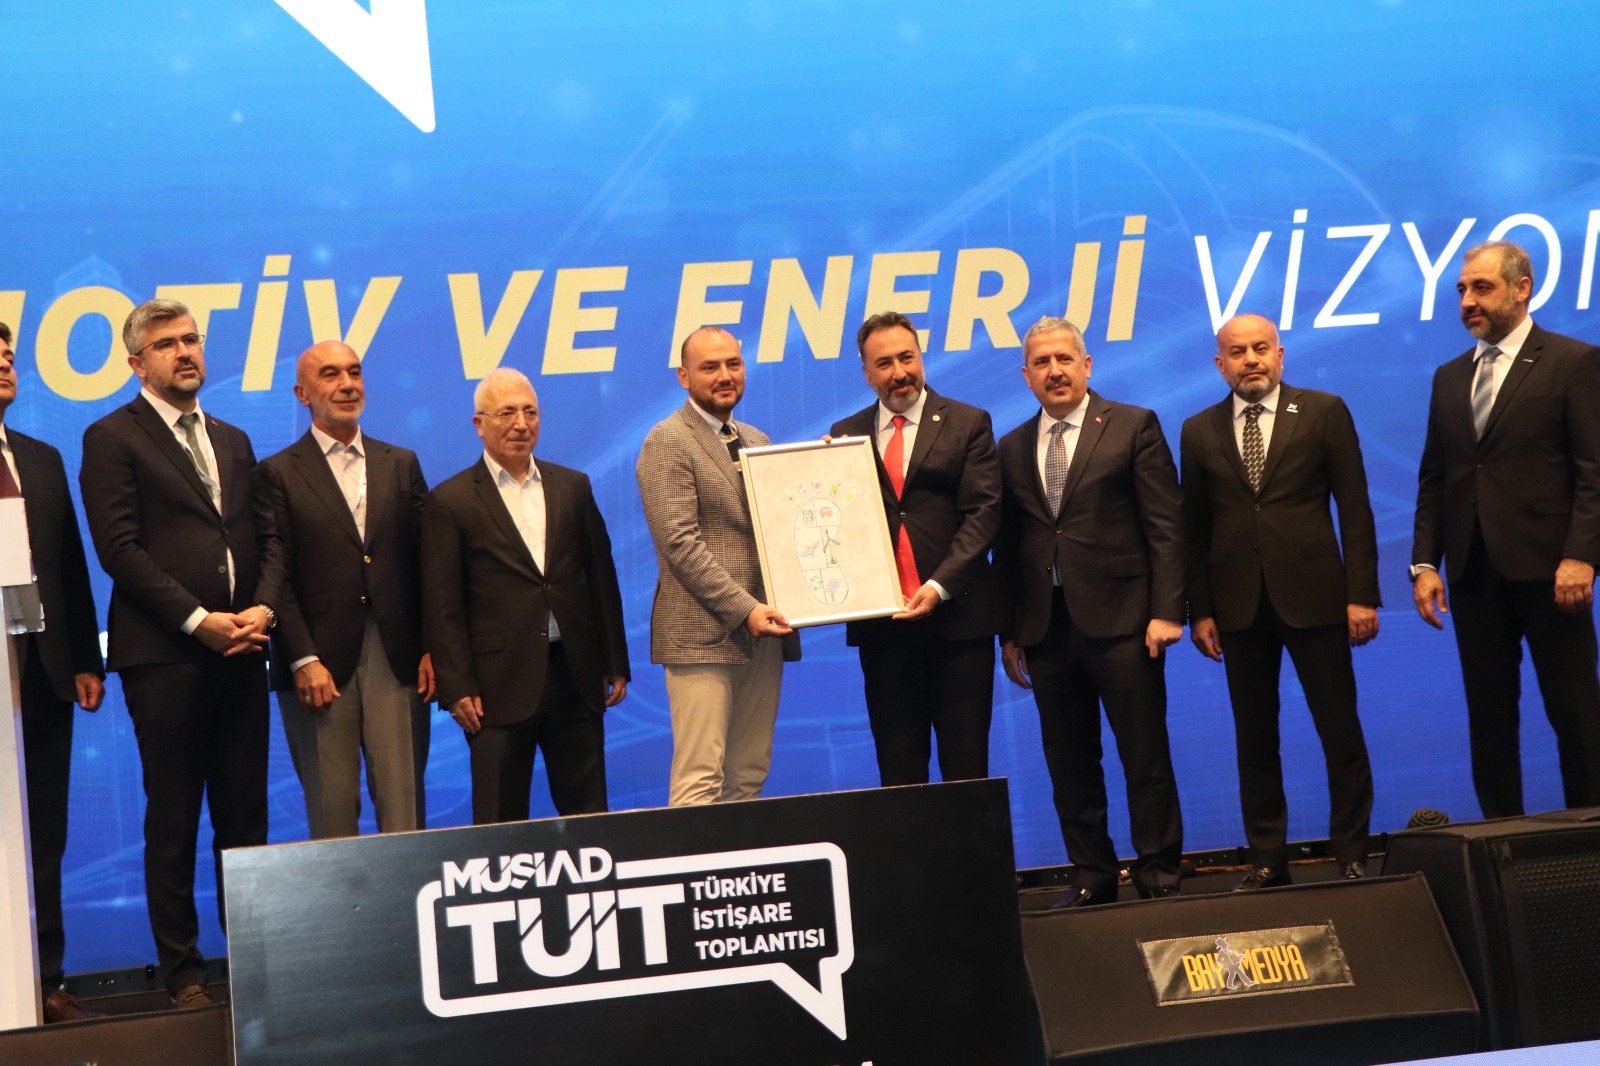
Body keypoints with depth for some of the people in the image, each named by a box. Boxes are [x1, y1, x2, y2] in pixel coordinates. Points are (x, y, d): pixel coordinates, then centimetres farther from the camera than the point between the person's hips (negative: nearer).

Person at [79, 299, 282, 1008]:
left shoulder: (233, 441, 19)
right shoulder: (112, 439, 0)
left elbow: (265, 537, 15)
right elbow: (119, 549, -9)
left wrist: (262, 608, -4)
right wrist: (199, 619, -13)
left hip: (239, 651, 5)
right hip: (164, 656, -5)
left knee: (245, 813, 7)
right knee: (173, 820, 2)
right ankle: (182, 968, 10)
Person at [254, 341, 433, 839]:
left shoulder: (401, 464, 14)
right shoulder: (279, 474, 4)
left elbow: (424, 562, 11)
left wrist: (432, 649, 1)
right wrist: (303, 659, -11)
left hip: (397, 661, 2)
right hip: (319, 662, -2)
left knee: (405, 810, 2)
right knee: (332, 813, 2)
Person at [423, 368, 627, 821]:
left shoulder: (573, 487, 11)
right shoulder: (451, 502, 0)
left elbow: (601, 576, 13)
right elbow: (442, 606, -3)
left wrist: (615, 664, 10)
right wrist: (457, 688, -8)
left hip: (575, 677, 4)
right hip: (500, 686, -3)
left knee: (587, 813, 7)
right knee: (500, 823, 2)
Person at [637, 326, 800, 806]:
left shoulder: (757, 441, 19)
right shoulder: (668, 441, -5)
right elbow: (680, 541, -14)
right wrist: (744, 608, -19)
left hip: (762, 629, 7)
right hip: (703, 633, -7)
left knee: (749, 776, 8)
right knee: (701, 780, -9)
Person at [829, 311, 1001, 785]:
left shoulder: (968, 424, 4)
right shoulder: (845, 435, 11)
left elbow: (982, 513, -4)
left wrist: (939, 586, -15)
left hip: (956, 614, -2)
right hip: (881, 620, 2)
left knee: (966, 762, 1)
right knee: (897, 764, 5)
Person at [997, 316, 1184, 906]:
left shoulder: (1133, 427, 2)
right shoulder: (1012, 448, 14)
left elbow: (1165, 527, -3)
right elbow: (1006, 547, 13)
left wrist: (1165, 611, -11)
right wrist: (1009, 632, 8)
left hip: (1121, 619, -4)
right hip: (1045, 628, 4)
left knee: (1145, 757, 0)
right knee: (1069, 763, 8)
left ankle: (1159, 873, 10)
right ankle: (1092, 875, 17)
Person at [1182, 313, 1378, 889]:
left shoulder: (1324, 412, 3)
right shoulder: (1199, 431, 9)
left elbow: (1354, 509, 0)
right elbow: (1194, 529, 9)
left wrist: (1362, 594, -6)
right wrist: (1199, 610, 3)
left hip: (1313, 597, -2)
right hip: (1239, 603, 2)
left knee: (1341, 732, 1)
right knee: (1254, 738, 7)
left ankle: (1352, 856, 11)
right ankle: (1267, 860, 15)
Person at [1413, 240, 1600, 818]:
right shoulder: (1449, 377, 16)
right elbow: (1433, 479, 14)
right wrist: (1425, 563, 4)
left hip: (1547, 569, -5)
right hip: (1474, 571, 5)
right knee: (1488, 713, 7)